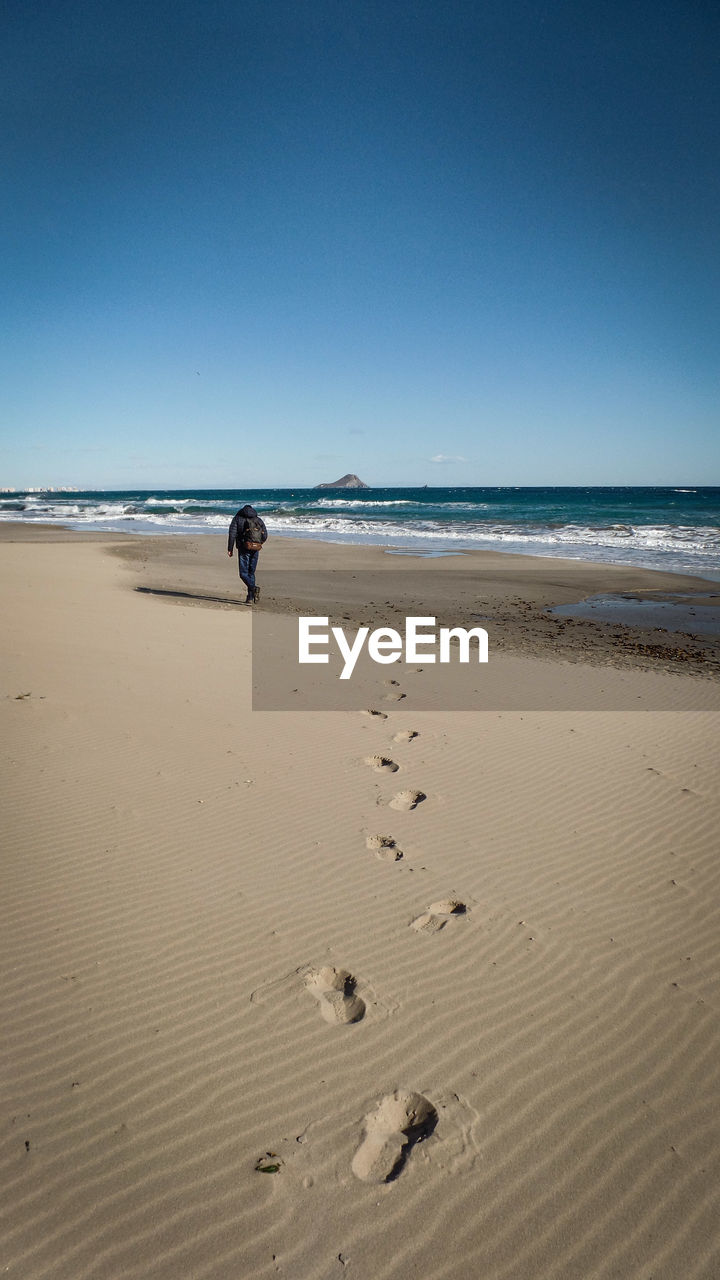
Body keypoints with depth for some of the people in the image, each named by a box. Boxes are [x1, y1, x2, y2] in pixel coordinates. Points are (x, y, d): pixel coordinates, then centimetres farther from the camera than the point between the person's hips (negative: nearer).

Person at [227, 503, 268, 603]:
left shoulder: (237, 518, 9)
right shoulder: (258, 520, 16)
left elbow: (232, 533, -4)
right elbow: (265, 536, 8)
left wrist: (230, 549, -5)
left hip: (244, 548, -3)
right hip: (255, 549, 3)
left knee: (243, 573, 0)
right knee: (251, 573, 14)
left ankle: (254, 588, -26)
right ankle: (250, 597, 11)